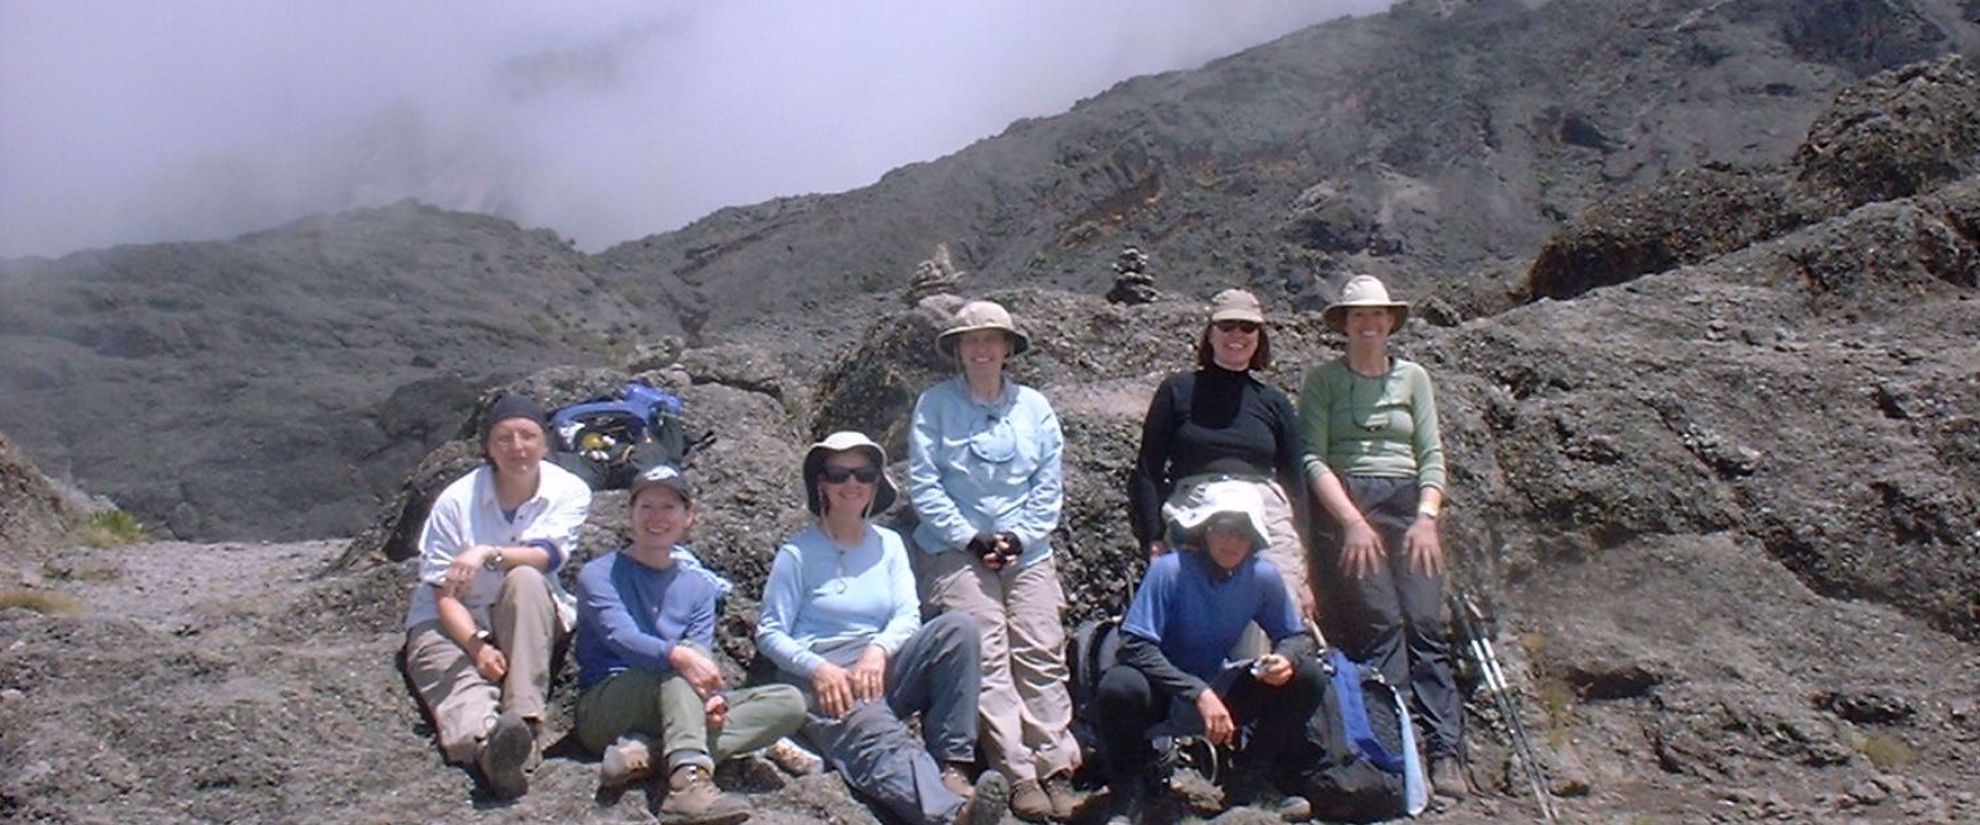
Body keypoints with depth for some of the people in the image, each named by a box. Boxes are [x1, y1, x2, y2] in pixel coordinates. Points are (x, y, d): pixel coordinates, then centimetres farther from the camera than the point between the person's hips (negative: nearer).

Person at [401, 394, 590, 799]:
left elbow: (547, 554, -23)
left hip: (527, 619, 1)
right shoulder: (457, 500, -10)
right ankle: (487, 742, -69)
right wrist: (477, 646, -28)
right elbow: (444, 593, -12)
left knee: (525, 579, -33)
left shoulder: (569, 492, -7)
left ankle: (523, 719, -46)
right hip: (453, 622, 0)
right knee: (461, 677, -33)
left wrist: (487, 554, -41)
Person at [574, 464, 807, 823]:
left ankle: (642, 751, -32)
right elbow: (623, 638, -19)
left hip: (674, 709, 5)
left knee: (789, 702, -14)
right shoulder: (600, 575, 0)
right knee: (682, 657, -31)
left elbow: (701, 663, 0)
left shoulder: (699, 587, 14)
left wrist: (714, 697, -24)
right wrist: (678, 655, -39)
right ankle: (689, 781, -55)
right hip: (604, 709, -5)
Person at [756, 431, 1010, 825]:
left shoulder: (888, 544, 17)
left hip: (881, 670, 5)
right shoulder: (797, 554, 4)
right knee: (879, 735, -36)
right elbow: (769, 633, -1)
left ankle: (951, 767, -28)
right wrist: (818, 668, -19)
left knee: (958, 626, -21)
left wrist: (878, 650, -16)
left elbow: (908, 616, 6)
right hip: (822, 682, -4)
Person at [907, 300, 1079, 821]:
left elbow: (1049, 486, 9)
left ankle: (1056, 768, -9)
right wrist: (971, 539, -9)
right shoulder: (935, 404, 4)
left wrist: (1018, 538, -5)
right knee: (988, 656, -14)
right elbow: (924, 484, -2)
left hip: (1027, 550, 3)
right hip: (957, 549, -3)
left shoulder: (1034, 407, 12)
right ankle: (1018, 776, -17)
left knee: (1042, 654, -9)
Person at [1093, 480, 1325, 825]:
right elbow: (1137, 647, -27)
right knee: (1120, 687, -37)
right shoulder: (1170, 570, -23)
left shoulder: (1263, 575, -11)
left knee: (1308, 677, -14)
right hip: (1163, 693, -4)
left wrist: (1286, 658, -23)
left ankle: (1251, 775, 8)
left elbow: (1297, 636, 2)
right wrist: (1197, 693, -36)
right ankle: (1128, 792, -7)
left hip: (1220, 689, 4)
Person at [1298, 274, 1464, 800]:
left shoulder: (1413, 377, 15)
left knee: (1426, 625, -8)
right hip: (1345, 505, -2)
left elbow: (1431, 455, 10)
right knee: (1380, 624, -13)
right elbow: (1313, 458, -2)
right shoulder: (1322, 380, 7)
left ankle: (1443, 754, -10)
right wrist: (1352, 521, -13)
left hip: (1408, 504, 3)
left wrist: (1427, 518, -6)